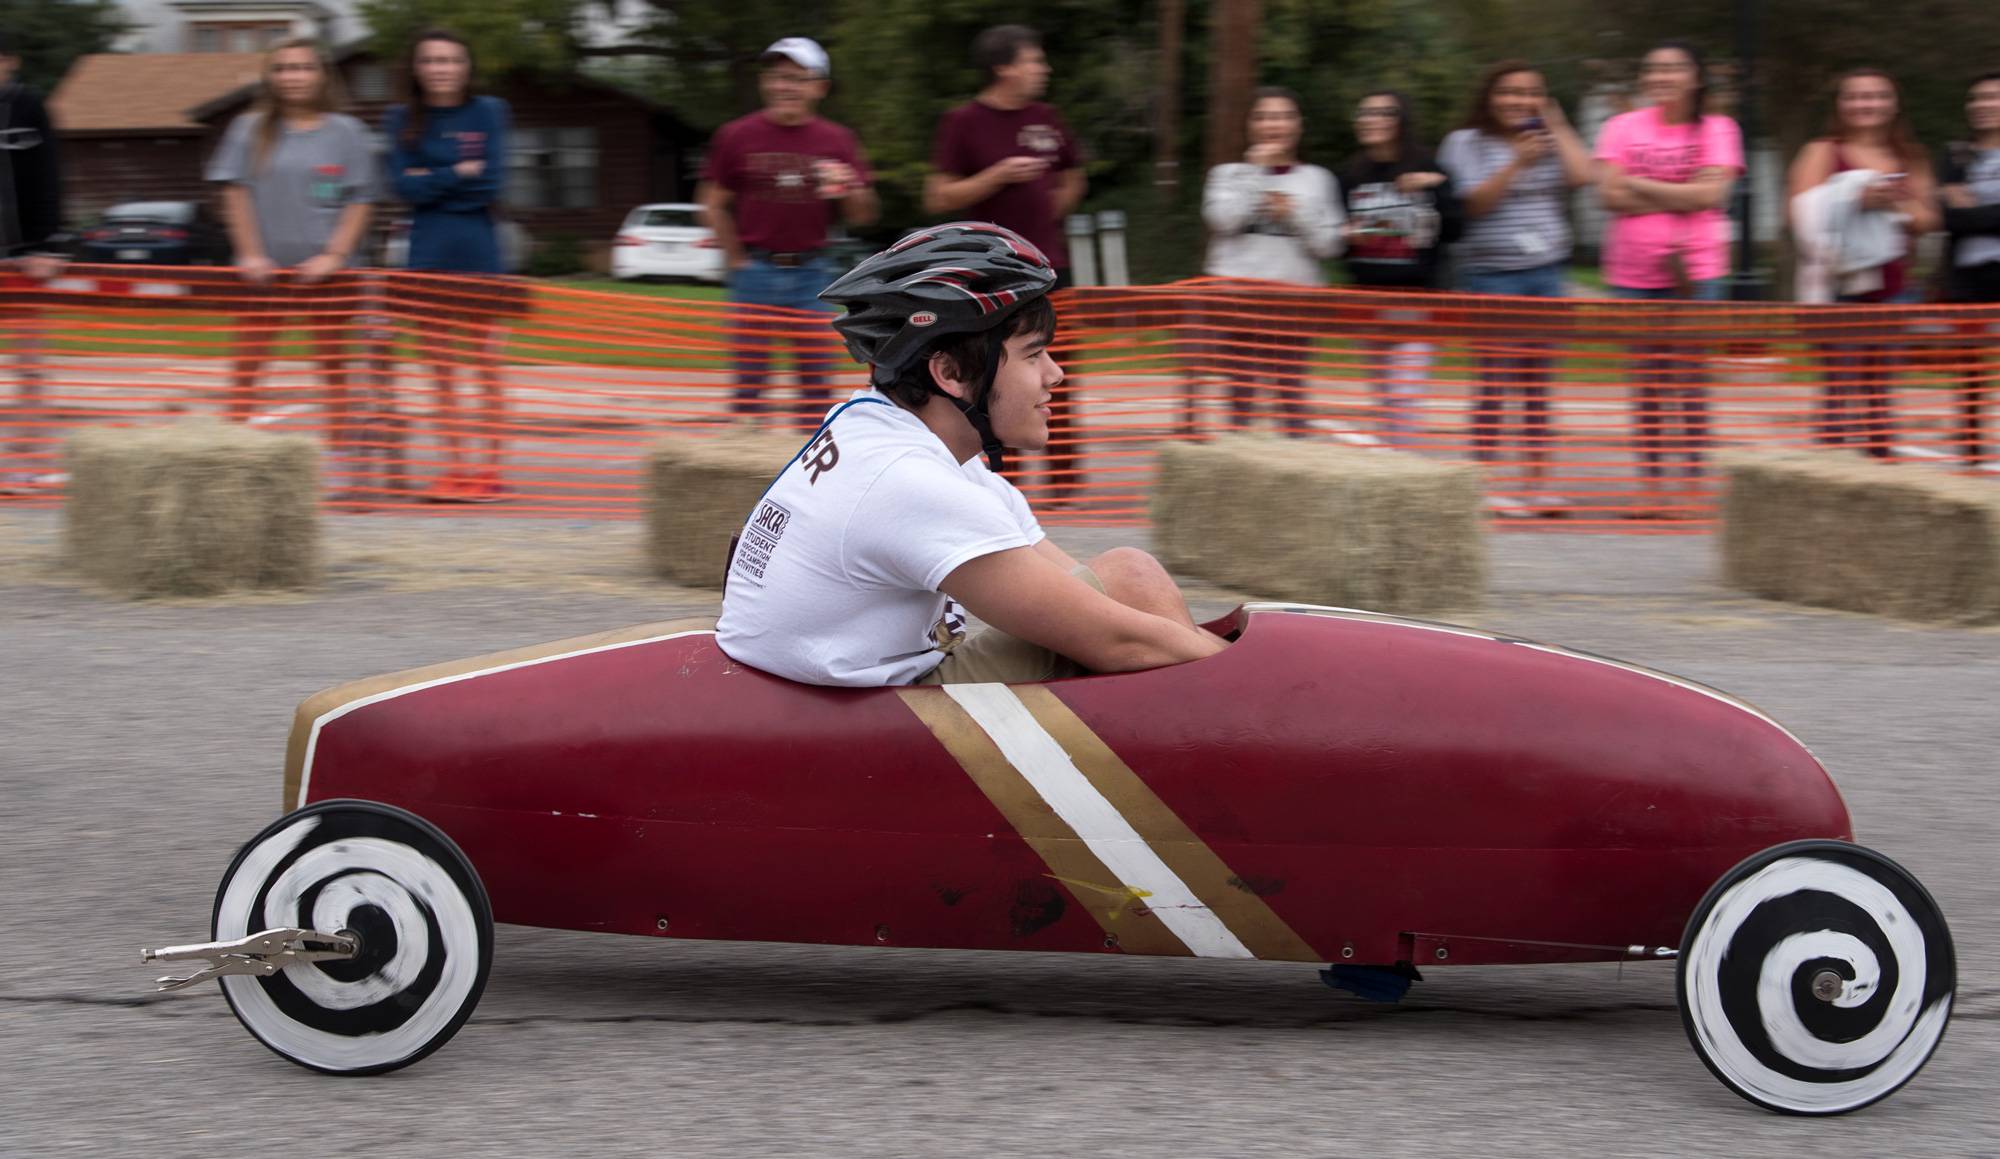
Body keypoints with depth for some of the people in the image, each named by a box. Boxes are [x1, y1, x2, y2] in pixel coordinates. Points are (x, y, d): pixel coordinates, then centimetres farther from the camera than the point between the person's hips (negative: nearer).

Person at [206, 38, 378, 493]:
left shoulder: (345, 132, 2)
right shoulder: (251, 130, 5)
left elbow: (361, 202, 0)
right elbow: (236, 194, 3)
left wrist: (333, 255, -11)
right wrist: (250, 253, -6)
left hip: (324, 271, -1)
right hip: (266, 270, 1)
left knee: (336, 368, 5)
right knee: (244, 368, -2)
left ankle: (341, 460, 11)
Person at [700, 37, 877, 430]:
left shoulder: (837, 141, 5)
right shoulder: (737, 136, 2)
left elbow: (862, 216, 6)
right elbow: (714, 205, 5)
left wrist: (850, 189, -15)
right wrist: (738, 261, -1)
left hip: (813, 271, 2)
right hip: (757, 273, -2)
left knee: (816, 378, 4)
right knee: (750, 380, -1)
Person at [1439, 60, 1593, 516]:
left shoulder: (1548, 141, 14)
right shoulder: (1467, 144, 3)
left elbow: (1581, 175, -1)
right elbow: (1475, 202, -8)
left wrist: (1555, 124, 1)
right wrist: (1518, 162, -16)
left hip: (1545, 272, 4)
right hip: (1491, 272, -4)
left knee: (1537, 383, 4)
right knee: (1495, 382, -6)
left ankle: (1539, 484, 5)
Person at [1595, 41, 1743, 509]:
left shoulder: (1717, 130, 2)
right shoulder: (1623, 128, 6)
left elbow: (1711, 193, -10)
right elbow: (1611, 194, -4)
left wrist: (1641, 184, -7)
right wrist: (1680, 197, -9)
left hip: (1697, 271, -2)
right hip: (1633, 273, 2)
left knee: (1689, 379, -3)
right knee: (1646, 382, 5)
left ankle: (1694, 482, 1)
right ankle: (1650, 484, 10)